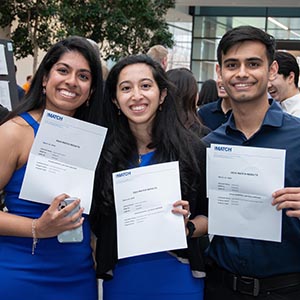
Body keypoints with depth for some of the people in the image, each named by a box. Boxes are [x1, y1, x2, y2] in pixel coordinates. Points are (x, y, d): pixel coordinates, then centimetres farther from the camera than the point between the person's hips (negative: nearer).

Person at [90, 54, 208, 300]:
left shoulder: (192, 150, -6)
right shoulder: (103, 153, -3)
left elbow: (210, 215, 1)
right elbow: (94, 221, 6)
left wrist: (187, 228, -16)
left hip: (176, 277, -1)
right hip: (120, 279, 1)